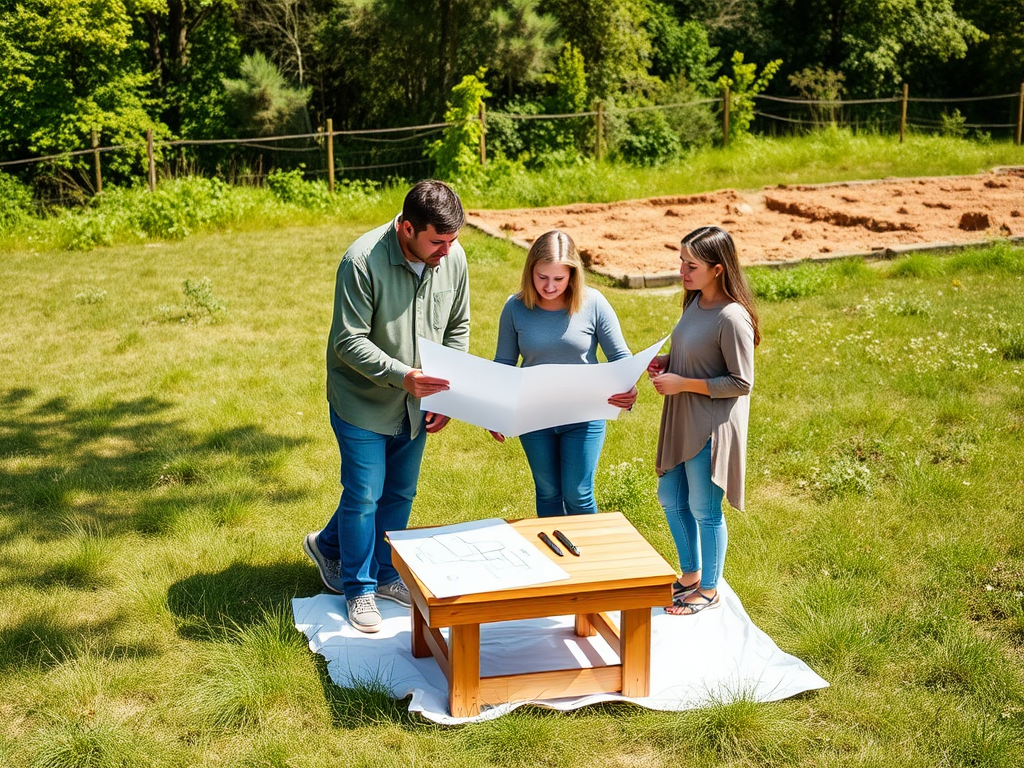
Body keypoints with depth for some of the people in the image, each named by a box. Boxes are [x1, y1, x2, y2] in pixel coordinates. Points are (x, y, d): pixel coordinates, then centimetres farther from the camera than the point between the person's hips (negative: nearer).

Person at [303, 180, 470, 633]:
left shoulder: (453, 257, -9)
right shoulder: (362, 262, -26)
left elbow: (457, 329, 4)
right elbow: (349, 342, -23)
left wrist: (448, 392, -4)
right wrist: (403, 375, -34)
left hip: (416, 405, 6)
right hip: (362, 400, -6)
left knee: (400, 493, 17)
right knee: (364, 495, 3)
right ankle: (360, 588, 23)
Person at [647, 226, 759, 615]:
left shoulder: (732, 318, -24)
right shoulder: (696, 302, 3)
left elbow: (741, 382, -21)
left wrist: (683, 383, -21)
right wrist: (666, 361, -1)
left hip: (711, 427, -9)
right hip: (681, 421, 9)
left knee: (704, 509, 7)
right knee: (671, 498, 20)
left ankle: (709, 589, 28)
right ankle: (690, 574, 40)